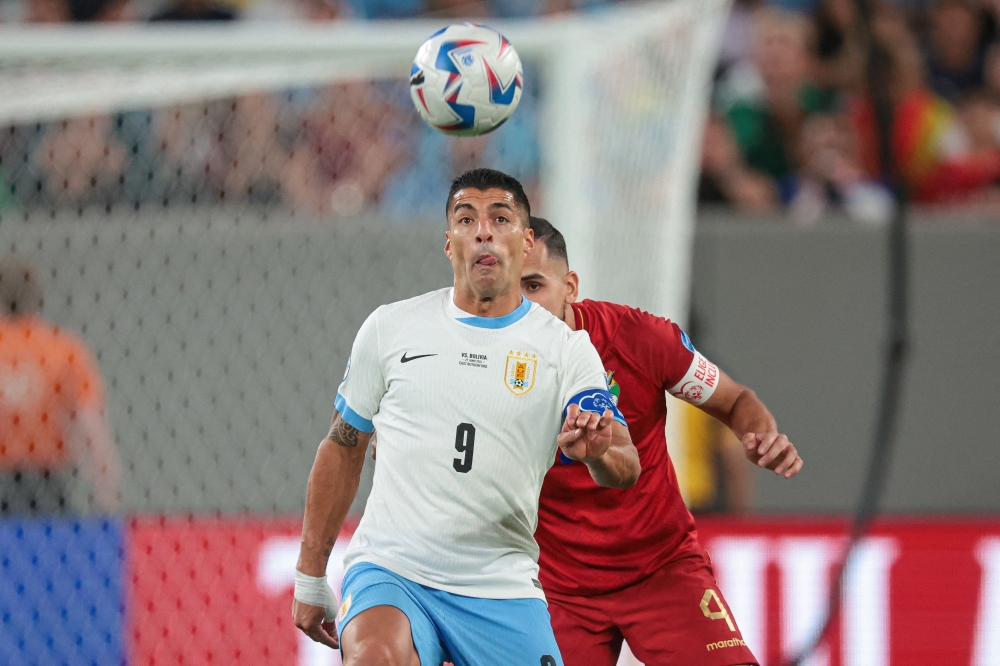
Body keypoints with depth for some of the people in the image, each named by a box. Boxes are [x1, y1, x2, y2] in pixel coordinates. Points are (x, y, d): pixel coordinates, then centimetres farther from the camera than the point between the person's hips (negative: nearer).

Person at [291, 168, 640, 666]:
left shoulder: (566, 349, 2)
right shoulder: (390, 328, 6)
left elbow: (626, 471, -11)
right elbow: (342, 451, 15)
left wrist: (598, 452, -35)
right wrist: (310, 578, 14)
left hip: (501, 589, 1)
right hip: (389, 569, -1)